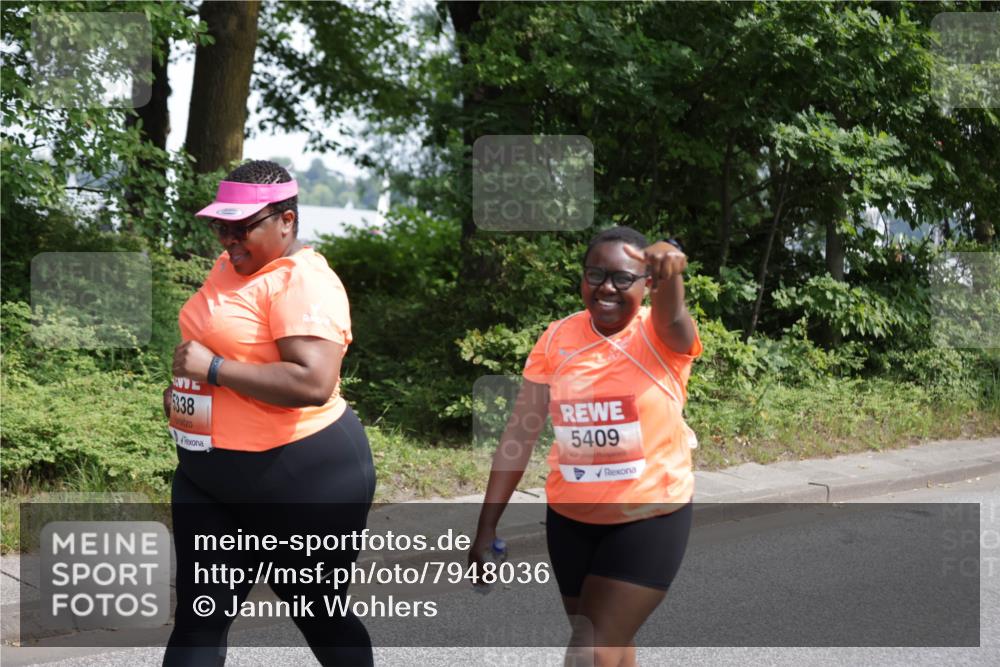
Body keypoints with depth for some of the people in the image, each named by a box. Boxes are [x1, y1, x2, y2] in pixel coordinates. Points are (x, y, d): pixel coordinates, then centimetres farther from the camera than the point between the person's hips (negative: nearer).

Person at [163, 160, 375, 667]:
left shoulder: (303, 282, -18)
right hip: (210, 474, 8)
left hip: (302, 476, -8)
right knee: (197, 621, 6)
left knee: (319, 615, 12)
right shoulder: (230, 265, 10)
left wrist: (213, 368, -25)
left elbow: (313, 384, -32)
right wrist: (184, 385, 11)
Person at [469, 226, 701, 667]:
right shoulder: (558, 339, -4)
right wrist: (487, 525, -5)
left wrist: (670, 271, -62)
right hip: (570, 519, 4)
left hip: (650, 520, -4)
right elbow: (520, 432, -3)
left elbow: (673, 317, -38)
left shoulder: (661, 337, -13)